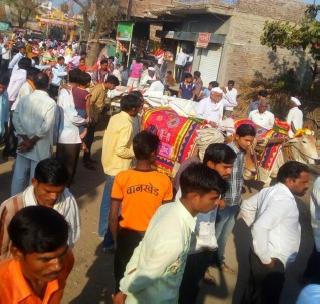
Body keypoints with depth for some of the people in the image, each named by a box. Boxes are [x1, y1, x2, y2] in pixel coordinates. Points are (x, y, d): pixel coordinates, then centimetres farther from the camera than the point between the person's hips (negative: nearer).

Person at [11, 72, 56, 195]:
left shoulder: (24, 99, -1)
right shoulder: (50, 102, -13)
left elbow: (16, 120, -7)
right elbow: (45, 127, -20)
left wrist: (26, 139, -8)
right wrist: (31, 142, -11)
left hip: (23, 145, 4)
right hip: (41, 148, -4)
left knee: (19, 175, 14)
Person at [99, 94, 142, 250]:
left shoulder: (115, 118, 4)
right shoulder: (127, 124, -23)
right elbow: (121, 150, -27)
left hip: (110, 164, 9)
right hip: (119, 168, -9)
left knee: (108, 199, 20)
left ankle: (105, 230, 36)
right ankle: (109, 236, 11)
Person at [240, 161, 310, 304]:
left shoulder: (270, 191, 5)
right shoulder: (284, 200, -25)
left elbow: (246, 207, 17)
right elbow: (261, 227, -34)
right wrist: (266, 259, -24)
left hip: (263, 256, 9)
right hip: (273, 262, -9)